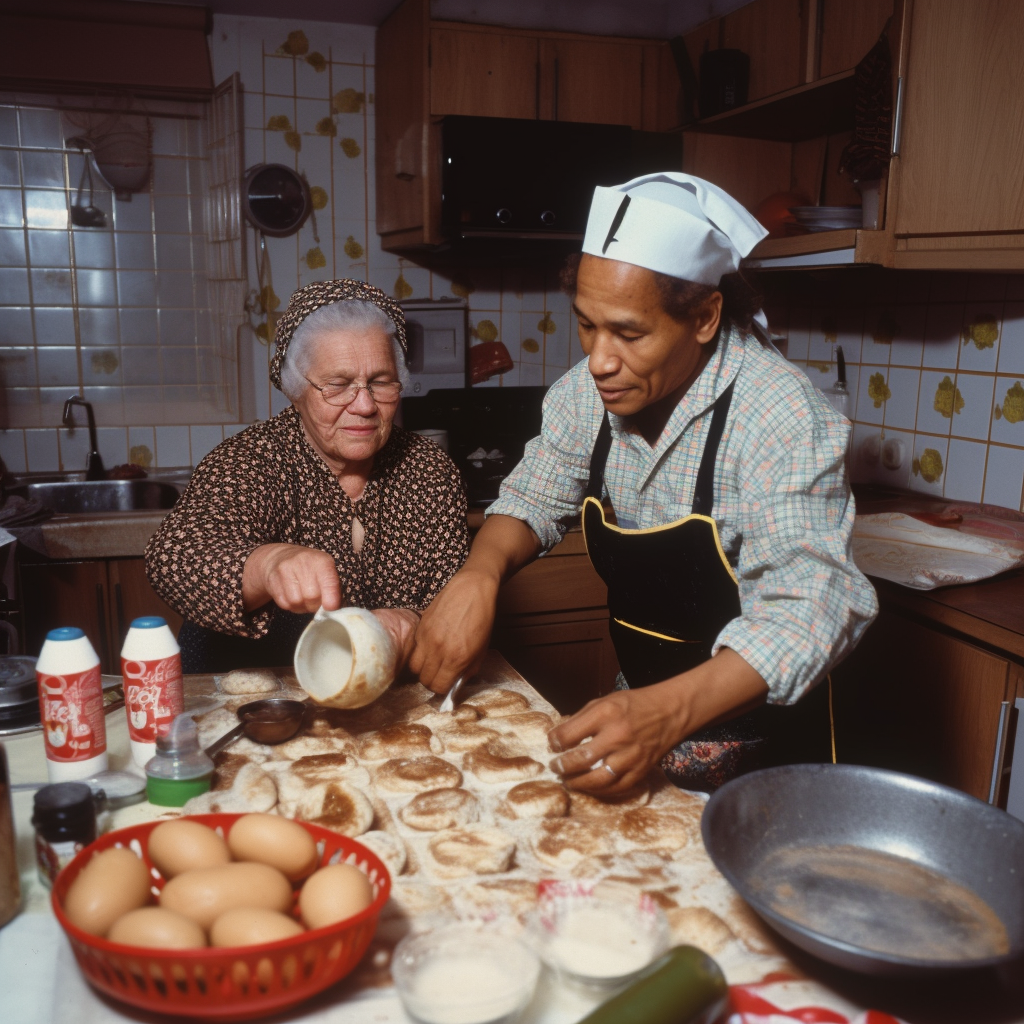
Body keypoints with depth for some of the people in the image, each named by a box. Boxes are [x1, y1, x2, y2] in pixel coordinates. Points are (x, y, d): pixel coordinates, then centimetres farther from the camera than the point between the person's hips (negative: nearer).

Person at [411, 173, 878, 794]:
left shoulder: (780, 415, -23)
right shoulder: (587, 392, -5)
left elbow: (805, 609, -30)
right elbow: (533, 499, 8)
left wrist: (667, 713, -44)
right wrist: (479, 575, -14)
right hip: (641, 707, 4)